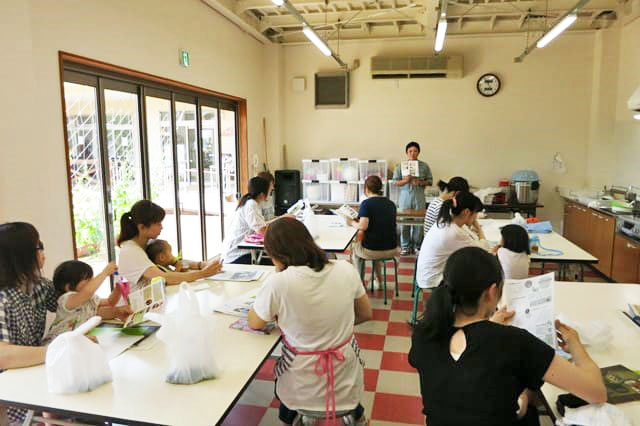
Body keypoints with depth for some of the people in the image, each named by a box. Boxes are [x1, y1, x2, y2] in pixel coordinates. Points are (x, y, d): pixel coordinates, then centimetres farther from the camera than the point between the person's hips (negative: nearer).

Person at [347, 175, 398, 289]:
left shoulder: (366, 203, -11)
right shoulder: (391, 203, 8)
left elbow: (363, 226, -22)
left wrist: (352, 222, -2)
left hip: (372, 251, -5)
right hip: (392, 250, 5)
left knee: (354, 247, 29)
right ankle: (378, 279, 40)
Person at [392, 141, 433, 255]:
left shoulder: (424, 166, 6)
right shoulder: (401, 166, 5)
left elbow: (430, 181, 7)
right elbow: (396, 182, 3)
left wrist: (420, 183, -12)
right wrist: (405, 181, -16)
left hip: (419, 197, 0)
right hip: (405, 196, 0)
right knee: (404, 222, 1)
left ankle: (416, 245, 14)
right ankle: (405, 246, 12)